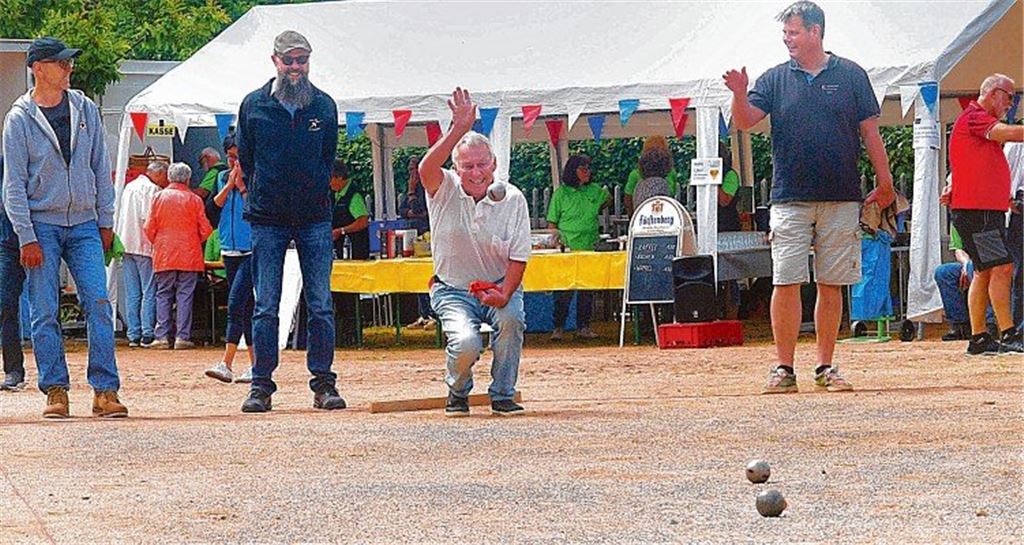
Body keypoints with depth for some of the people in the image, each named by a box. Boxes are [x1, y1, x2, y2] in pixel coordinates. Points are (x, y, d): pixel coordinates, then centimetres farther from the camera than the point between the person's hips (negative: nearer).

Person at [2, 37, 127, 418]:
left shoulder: (86, 110, 8)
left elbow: (101, 168, 13)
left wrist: (106, 222, 9)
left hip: (84, 225, 3)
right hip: (42, 225, -3)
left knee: (99, 305, -7)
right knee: (45, 313, -3)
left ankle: (105, 390, -6)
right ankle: (56, 391, 5)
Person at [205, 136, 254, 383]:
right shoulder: (222, 178, 12)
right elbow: (211, 209, 3)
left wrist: (242, 186, -14)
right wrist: (229, 185, -5)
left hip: (252, 251, -6)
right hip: (230, 250, 6)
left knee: (236, 303, -15)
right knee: (246, 307, 9)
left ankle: (226, 364, -20)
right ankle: (255, 363, 13)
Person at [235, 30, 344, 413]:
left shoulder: (324, 106, 6)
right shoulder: (254, 105, 3)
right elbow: (245, 161, 12)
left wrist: (314, 194, 12)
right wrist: (262, 196, 10)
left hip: (314, 219, 1)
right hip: (267, 220, -1)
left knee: (321, 306, -2)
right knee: (265, 307, -2)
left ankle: (323, 384, 4)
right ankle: (261, 385, 3)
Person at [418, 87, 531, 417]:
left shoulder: (512, 199, -4)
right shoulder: (445, 191, -7)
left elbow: (518, 257, -6)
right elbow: (426, 169, -31)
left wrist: (503, 295, -23)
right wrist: (459, 130, -42)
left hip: (500, 286, 1)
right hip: (453, 289, -1)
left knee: (510, 318, -33)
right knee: (466, 343, -28)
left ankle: (503, 395, -11)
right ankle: (457, 393, 7)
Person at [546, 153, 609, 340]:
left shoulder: (594, 191, 9)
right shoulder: (561, 193, -1)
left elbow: (608, 199, 32)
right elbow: (552, 222, 0)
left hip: (589, 248, 4)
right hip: (567, 248, -4)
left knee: (587, 289, 6)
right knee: (564, 289, -5)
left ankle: (583, 327, 13)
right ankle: (558, 327, 0)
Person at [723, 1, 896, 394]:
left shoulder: (850, 75, 5)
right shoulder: (775, 79, 7)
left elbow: (869, 131, 7)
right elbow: (745, 122, -2)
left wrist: (885, 181, 5)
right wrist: (740, 96, -22)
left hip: (841, 199, 0)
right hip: (790, 199, 0)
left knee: (831, 285, 4)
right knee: (786, 283, -5)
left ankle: (826, 367, 11)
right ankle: (784, 368, -2)